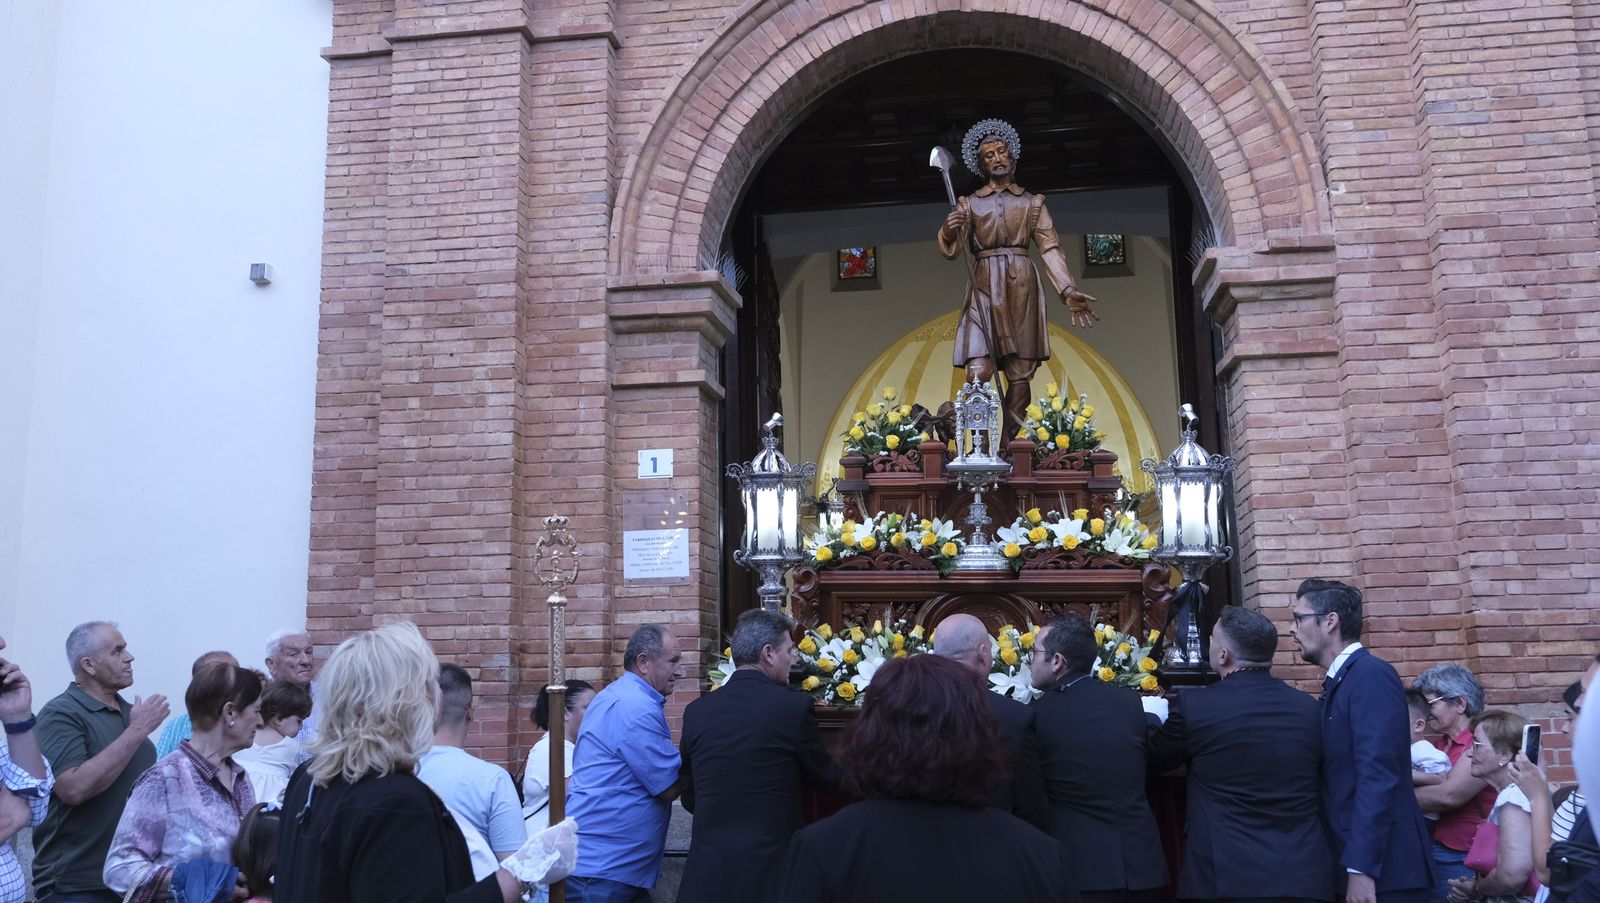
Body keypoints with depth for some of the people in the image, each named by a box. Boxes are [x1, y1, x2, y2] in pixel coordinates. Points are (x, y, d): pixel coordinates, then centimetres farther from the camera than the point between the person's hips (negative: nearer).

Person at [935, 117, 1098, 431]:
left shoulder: (1032, 202, 15)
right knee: (978, 372, -16)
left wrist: (1068, 290, -6)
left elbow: (1050, 247, 7)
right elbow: (950, 250, 4)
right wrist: (949, 230, -19)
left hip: (1022, 286, 1)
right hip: (984, 287, -1)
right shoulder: (969, 203, 14)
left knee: (1020, 374, -4)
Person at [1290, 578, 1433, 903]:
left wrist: (1361, 868, -25)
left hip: (1380, 867, -8)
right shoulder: (1339, 681, 14)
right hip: (1353, 861, 8)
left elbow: (1377, 776, -23)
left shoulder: (1371, 675, -14)